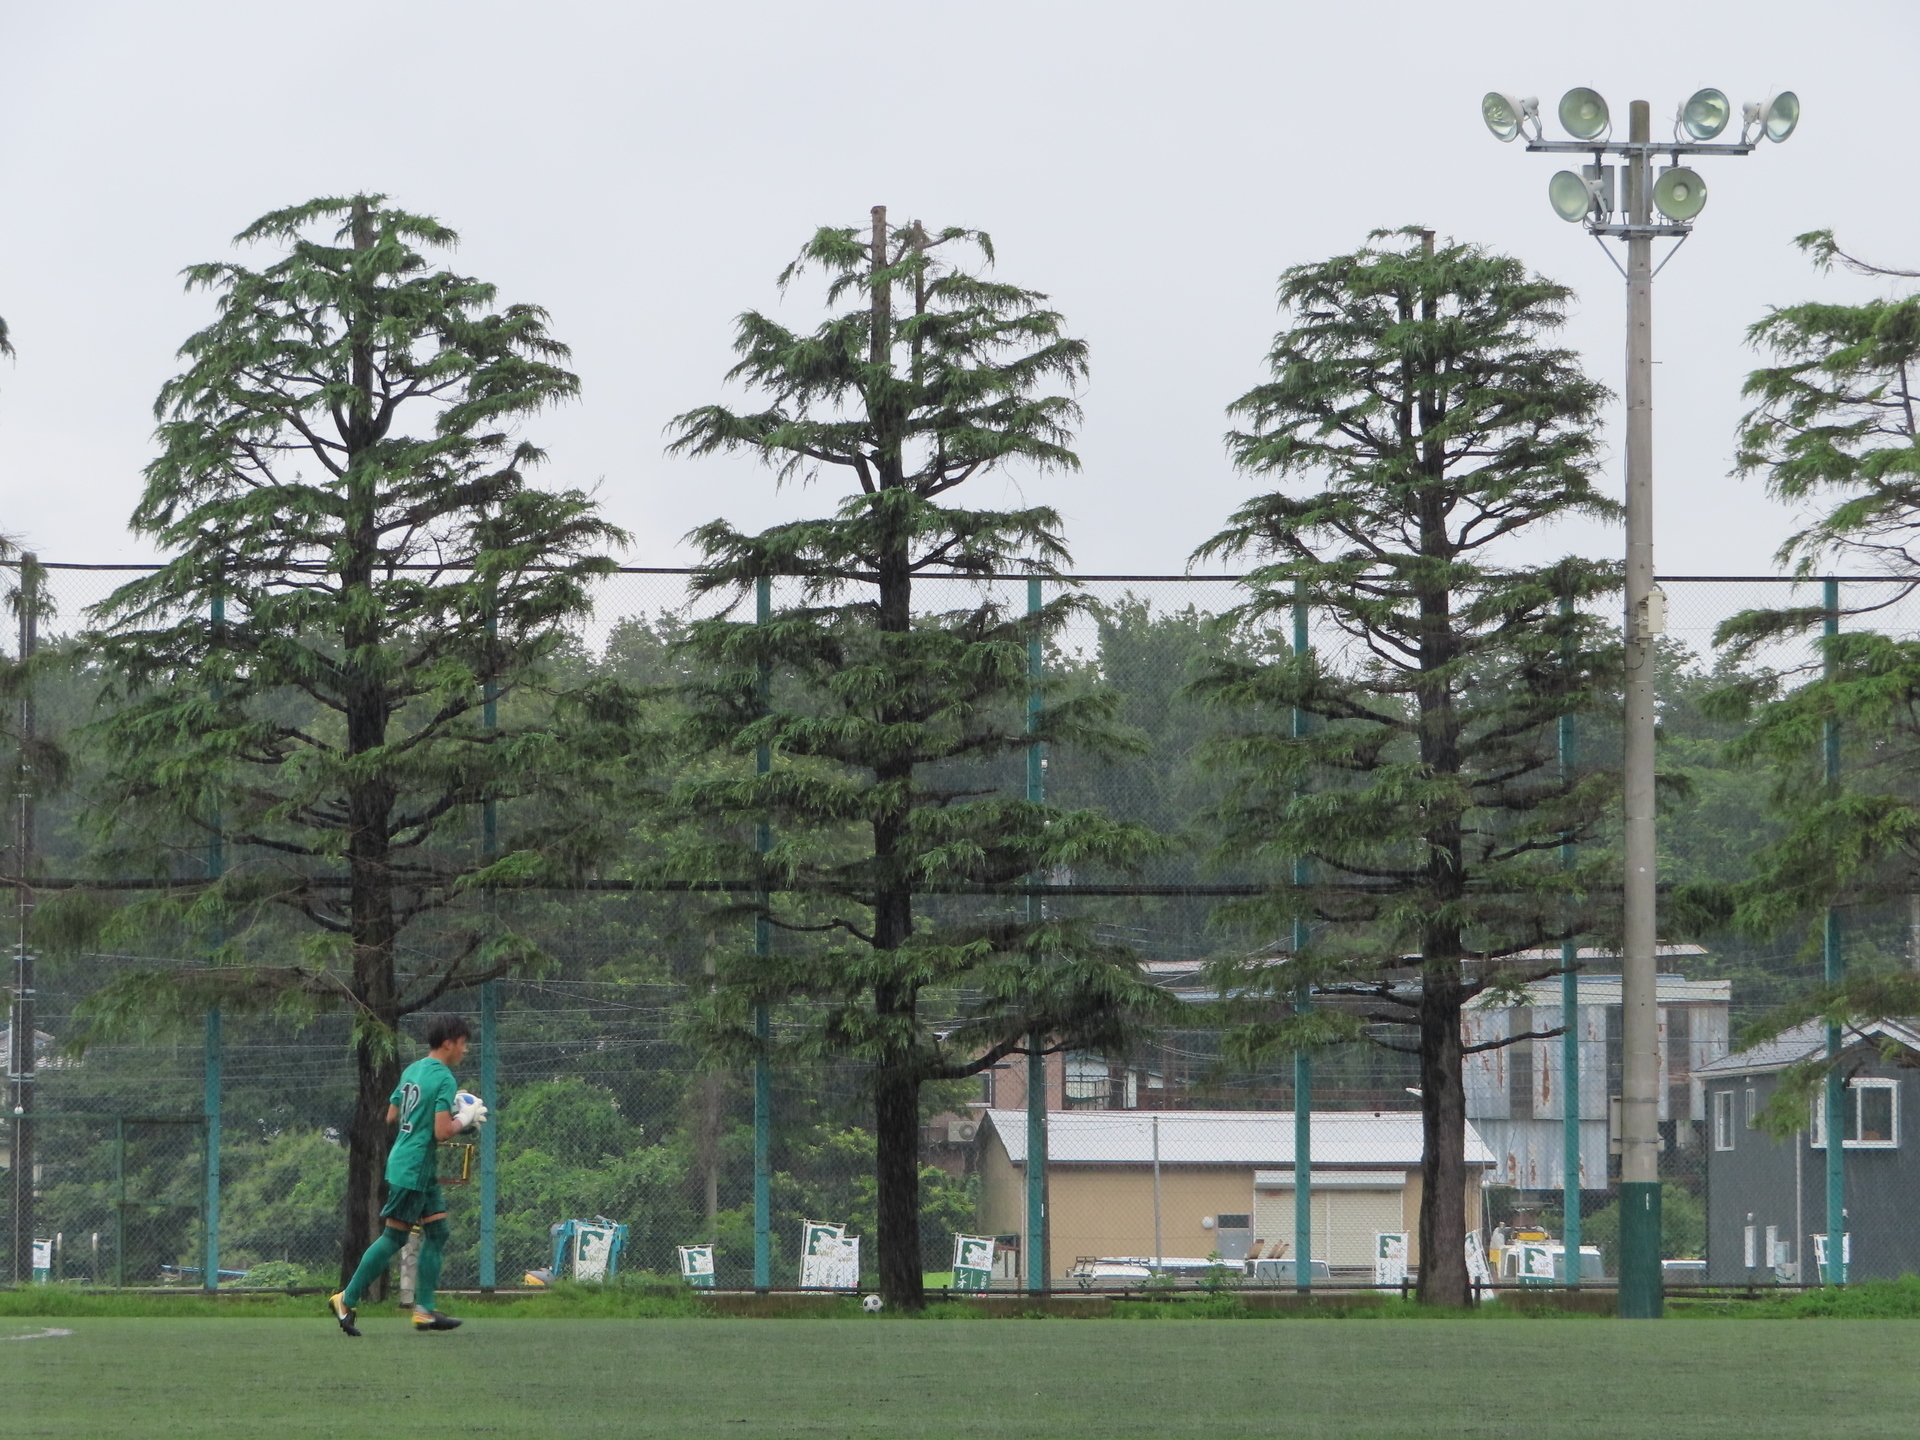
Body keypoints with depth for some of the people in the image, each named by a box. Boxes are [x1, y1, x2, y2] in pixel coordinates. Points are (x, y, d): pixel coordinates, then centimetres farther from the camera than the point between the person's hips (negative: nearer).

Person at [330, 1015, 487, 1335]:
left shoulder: (411, 1071, 11)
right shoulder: (444, 1079, -16)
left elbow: (391, 1116, 18)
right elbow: (442, 1132, -23)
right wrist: (465, 1118, -4)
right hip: (414, 1170, -10)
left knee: (437, 1231, 11)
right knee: (394, 1237, -3)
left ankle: (424, 1309, 10)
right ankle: (347, 1299, 2)